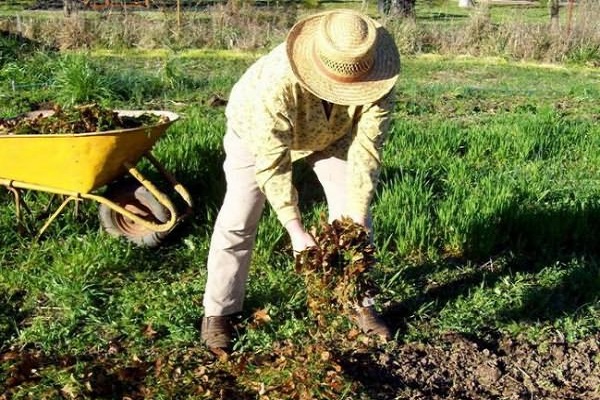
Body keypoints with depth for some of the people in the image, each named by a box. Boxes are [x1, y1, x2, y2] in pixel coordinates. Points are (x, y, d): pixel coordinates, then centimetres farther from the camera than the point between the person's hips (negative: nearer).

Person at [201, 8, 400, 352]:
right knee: (238, 221, -7)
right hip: (258, 130, -3)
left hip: (334, 132, 3)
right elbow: (272, 163, -39)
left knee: (354, 216, -2)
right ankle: (219, 311, 8)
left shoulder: (377, 80, -35)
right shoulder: (277, 83, -45)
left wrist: (355, 218, -34)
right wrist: (296, 230, -40)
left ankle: (361, 303, 13)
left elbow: (366, 150, -30)